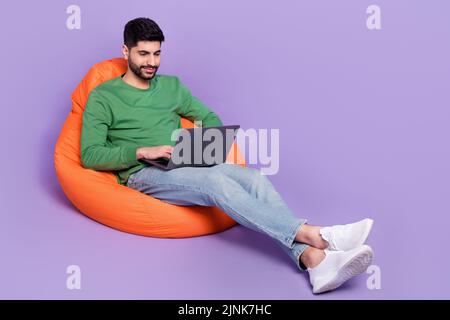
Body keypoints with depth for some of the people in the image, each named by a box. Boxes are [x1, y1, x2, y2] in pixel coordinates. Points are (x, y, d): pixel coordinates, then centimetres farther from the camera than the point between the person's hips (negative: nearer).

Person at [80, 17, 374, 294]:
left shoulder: (171, 85, 19)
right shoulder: (102, 97, 4)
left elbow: (211, 118, 25)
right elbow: (90, 156, -4)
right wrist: (143, 151, -17)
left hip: (187, 166, 5)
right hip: (143, 174, -5)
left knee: (254, 177, -25)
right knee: (216, 181, -34)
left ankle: (315, 260, -44)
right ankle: (315, 235, -45)